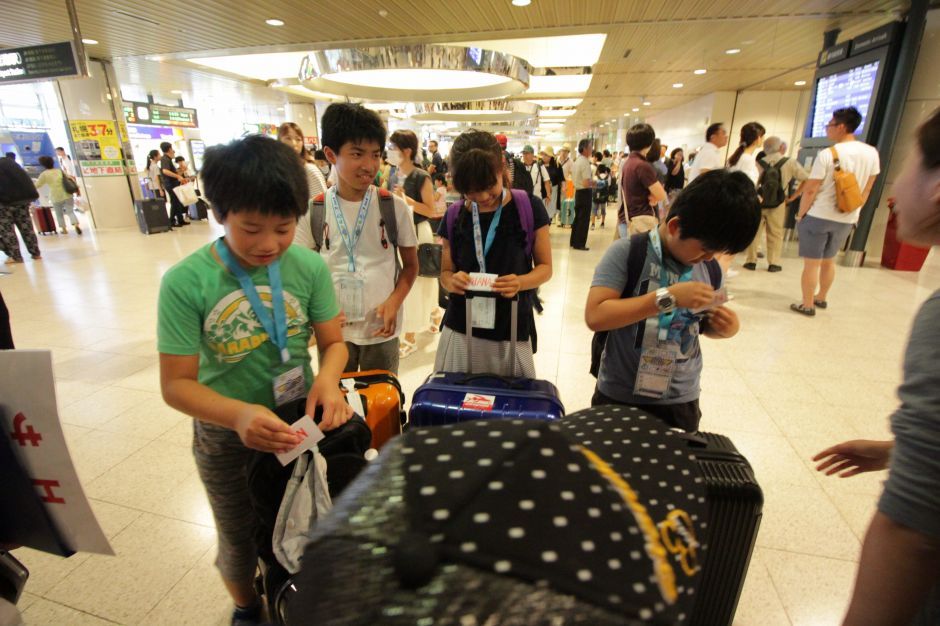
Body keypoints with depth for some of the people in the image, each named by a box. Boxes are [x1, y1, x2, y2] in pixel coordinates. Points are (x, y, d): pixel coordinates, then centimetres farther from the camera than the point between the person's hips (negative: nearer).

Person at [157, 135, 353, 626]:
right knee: (239, 535, 24)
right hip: (226, 433, -1)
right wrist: (238, 414, -36)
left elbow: (333, 343, -7)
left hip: (299, 422, 2)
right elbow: (177, 383, -17)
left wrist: (328, 379, -30)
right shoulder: (186, 282, -20)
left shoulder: (309, 268, -16)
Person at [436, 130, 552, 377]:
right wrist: (451, 281, -14)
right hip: (460, 331, 2)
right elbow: (446, 271, 10)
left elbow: (545, 267, 1)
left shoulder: (528, 207, -4)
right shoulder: (454, 216, 3)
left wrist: (520, 283, -20)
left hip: (512, 334, -2)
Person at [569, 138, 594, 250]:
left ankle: (573, 241, 23)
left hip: (578, 192, 9)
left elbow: (572, 175, 21)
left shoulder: (577, 161, 10)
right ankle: (579, 244, 2)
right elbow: (586, 183, -26)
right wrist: (593, 181, -6)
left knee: (577, 217, 16)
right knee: (584, 219, -2)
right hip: (585, 193, -9)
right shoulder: (585, 163, -18)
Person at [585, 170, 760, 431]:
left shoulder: (711, 270, 0)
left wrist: (725, 327, -8)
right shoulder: (627, 253, -16)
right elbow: (595, 316, -25)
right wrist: (667, 298, -28)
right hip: (619, 398, -3)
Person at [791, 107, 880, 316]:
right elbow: (867, 190, 10)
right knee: (829, 260, 22)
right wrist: (854, 212, 20)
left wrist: (800, 214, -4)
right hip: (847, 219, 6)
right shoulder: (872, 153, 3)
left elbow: (810, 190, -15)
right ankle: (821, 298, 36)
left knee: (811, 263, 3)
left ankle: (807, 305, 10)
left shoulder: (827, 154, -15)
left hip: (818, 217, -6)